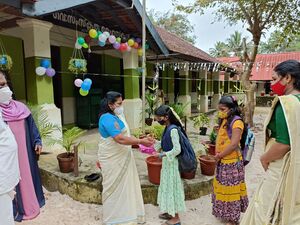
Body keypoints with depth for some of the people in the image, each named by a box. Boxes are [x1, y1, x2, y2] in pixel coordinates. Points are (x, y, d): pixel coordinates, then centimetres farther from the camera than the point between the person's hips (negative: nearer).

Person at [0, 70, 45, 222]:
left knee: (28, 173, 19)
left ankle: (32, 202, 40)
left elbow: (31, 125, 9)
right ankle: (18, 208, 29)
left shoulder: (20, 107, 3)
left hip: (25, 150, 5)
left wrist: (37, 141, 5)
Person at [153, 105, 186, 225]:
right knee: (168, 186, 18)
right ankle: (170, 211, 35)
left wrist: (163, 155, -22)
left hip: (172, 162, -9)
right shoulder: (167, 128, 4)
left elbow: (177, 149, -24)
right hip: (167, 162, 9)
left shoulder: (173, 129, -23)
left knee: (172, 187, 3)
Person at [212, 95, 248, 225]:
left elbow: (234, 144, -22)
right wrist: (217, 154, 1)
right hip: (222, 162, 8)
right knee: (222, 188, 18)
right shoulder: (223, 121, 9)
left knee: (231, 189, 5)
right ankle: (225, 213, 37)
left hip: (232, 162, -8)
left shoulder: (236, 122, -17)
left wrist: (219, 156, -13)